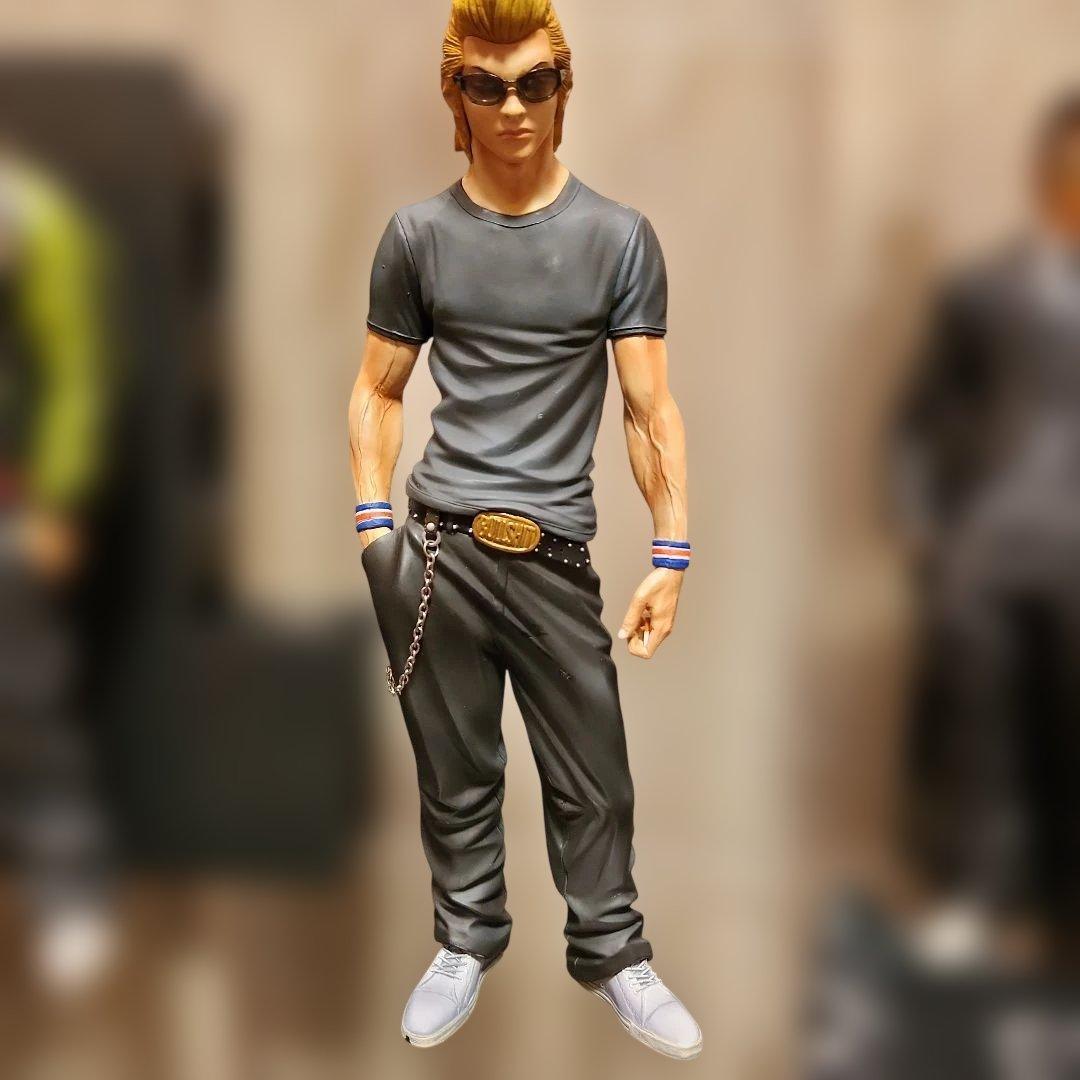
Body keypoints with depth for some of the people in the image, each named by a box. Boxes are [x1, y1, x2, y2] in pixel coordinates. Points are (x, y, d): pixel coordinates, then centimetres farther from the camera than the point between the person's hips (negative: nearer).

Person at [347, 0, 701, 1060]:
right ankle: (466, 942, 29)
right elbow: (377, 391, 11)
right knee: (455, 772, 11)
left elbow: (651, 408, 0)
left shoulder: (619, 237, 1)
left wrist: (671, 554, -6)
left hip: (555, 550, 0)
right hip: (434, 545, 1)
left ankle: (610, 954, 25)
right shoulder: (417, 235, 5)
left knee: (593, 778, 7)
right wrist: (373, 525, 1)